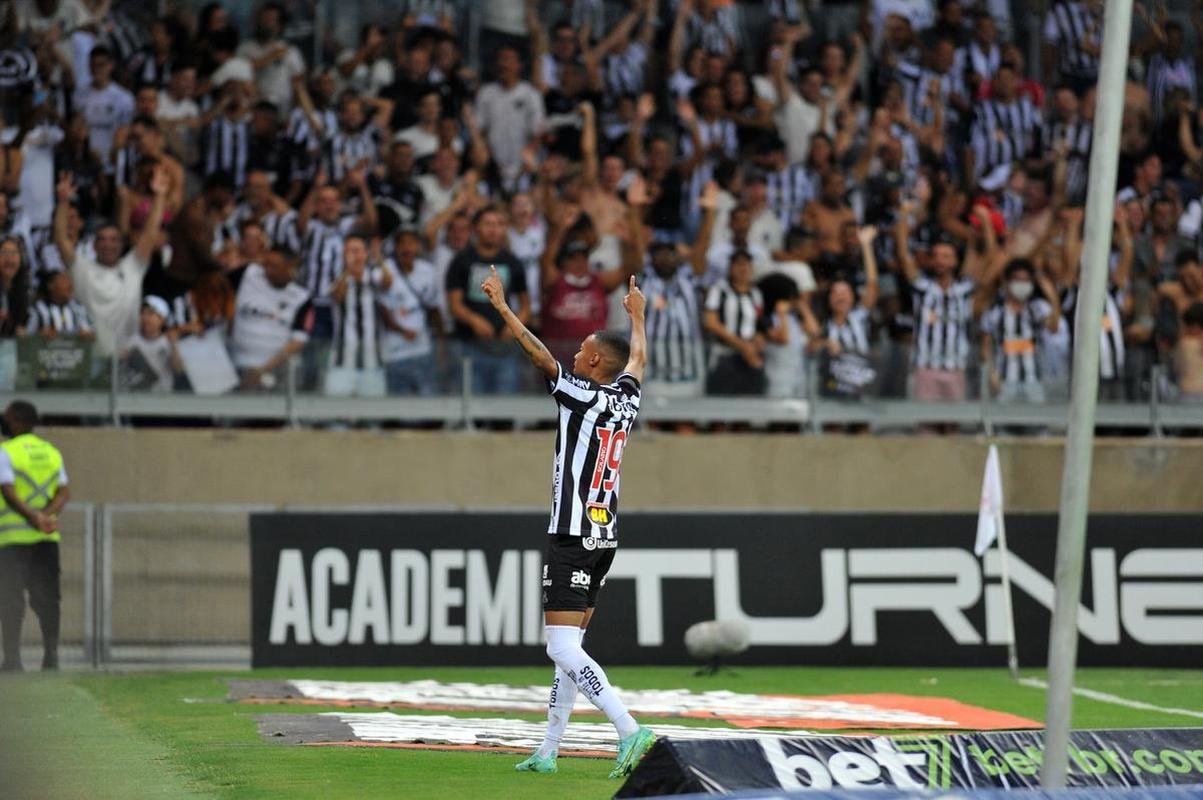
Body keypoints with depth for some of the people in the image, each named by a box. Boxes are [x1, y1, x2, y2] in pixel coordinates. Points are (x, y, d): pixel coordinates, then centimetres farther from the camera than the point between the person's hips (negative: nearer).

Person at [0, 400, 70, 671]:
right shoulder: (52, 452, 13)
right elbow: (64, 493, 2)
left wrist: (35, 519, -22)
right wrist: (46, 516, -12)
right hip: (47, 538, 5)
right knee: (46, 598, 7)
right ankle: (51, 657, 2)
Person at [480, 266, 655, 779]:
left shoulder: (580, 394, -10)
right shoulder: (626, 398, 9)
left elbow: (536, 351, -9)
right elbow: (638, 358, 29)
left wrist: (501, 305, 0)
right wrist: (636, 315, 47)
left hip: (572, 538, -8)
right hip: (605, 537, 8)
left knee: (562, 648, -12)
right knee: (568, 648, 12)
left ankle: (630, 731, -24)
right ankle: (547, 751, 14)